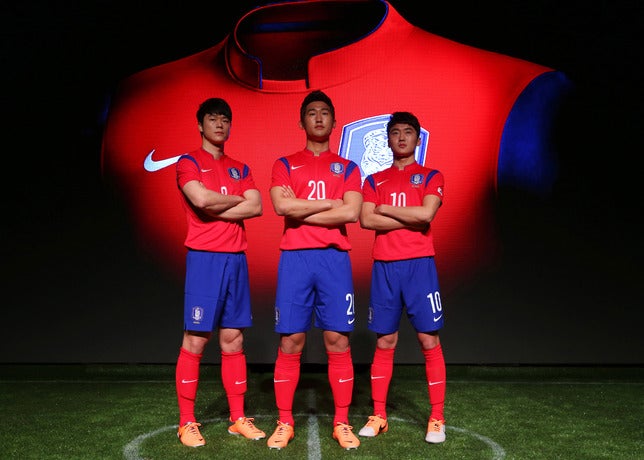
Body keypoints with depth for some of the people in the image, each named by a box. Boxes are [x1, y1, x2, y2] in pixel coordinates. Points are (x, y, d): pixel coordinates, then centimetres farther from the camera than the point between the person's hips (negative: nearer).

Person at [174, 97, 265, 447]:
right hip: (204, 258, -5)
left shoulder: (240, 169, 17)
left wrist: (215, 210, -7)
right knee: (195, 340, -3)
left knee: (233, 340, 7)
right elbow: (201, 199, -16)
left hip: (236, 259, 5)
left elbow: (256, 207, 2)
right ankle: (186, 422, 5)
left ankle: (238, 419, 14)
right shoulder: (189, 163, 2)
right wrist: (237, 200, 0)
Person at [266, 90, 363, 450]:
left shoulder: (348, 168, 13)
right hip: (295, 257, 0)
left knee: (338, 340, -1)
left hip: (335, 258, 0)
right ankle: (285, 422, 9)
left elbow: (352, 212, -4)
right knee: (290, 341, -1)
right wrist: (331, 203, -4)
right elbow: (282, 205, -6)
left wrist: (301, 212, -5)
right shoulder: (285, 165, 12)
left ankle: (342, 423, 9)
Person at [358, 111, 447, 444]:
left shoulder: (431, 177, 6)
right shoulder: (375, 180, 13)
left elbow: (426, 214, -12)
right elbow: (365, 220, -3)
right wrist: (410, 219, -7)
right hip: (384, 266, 2)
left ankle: (437, 419, 5)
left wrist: (384, 208, -3)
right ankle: (378, 416, 14)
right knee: (384, 343, 6)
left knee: (429, 341, -2)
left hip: (419, 264, -2)